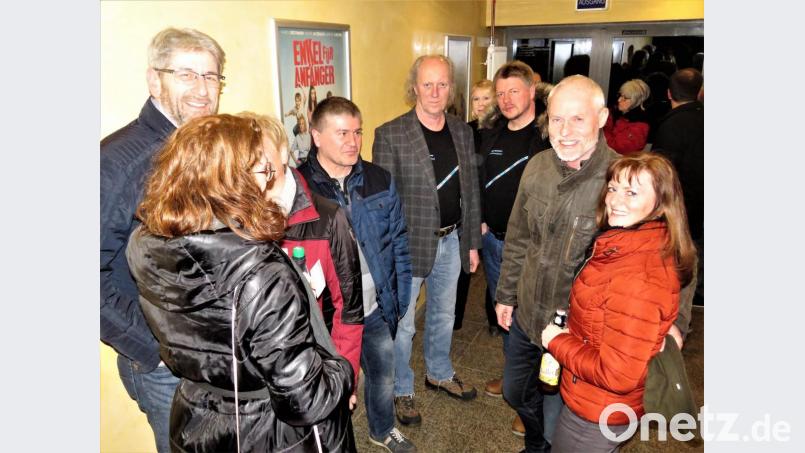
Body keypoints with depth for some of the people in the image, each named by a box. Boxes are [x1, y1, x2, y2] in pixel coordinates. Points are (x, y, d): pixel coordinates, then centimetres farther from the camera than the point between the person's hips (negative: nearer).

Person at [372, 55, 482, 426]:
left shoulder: (462, 131, 4)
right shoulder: (390, 135, -13)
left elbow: (470, 191, 8)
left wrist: (472, 243, 9)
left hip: (451, 241, 5)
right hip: (409, 244, -5)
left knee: (443, 315, 23)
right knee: (402, 324, 10)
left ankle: (439, 374, 46)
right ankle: (401, 390, 32)